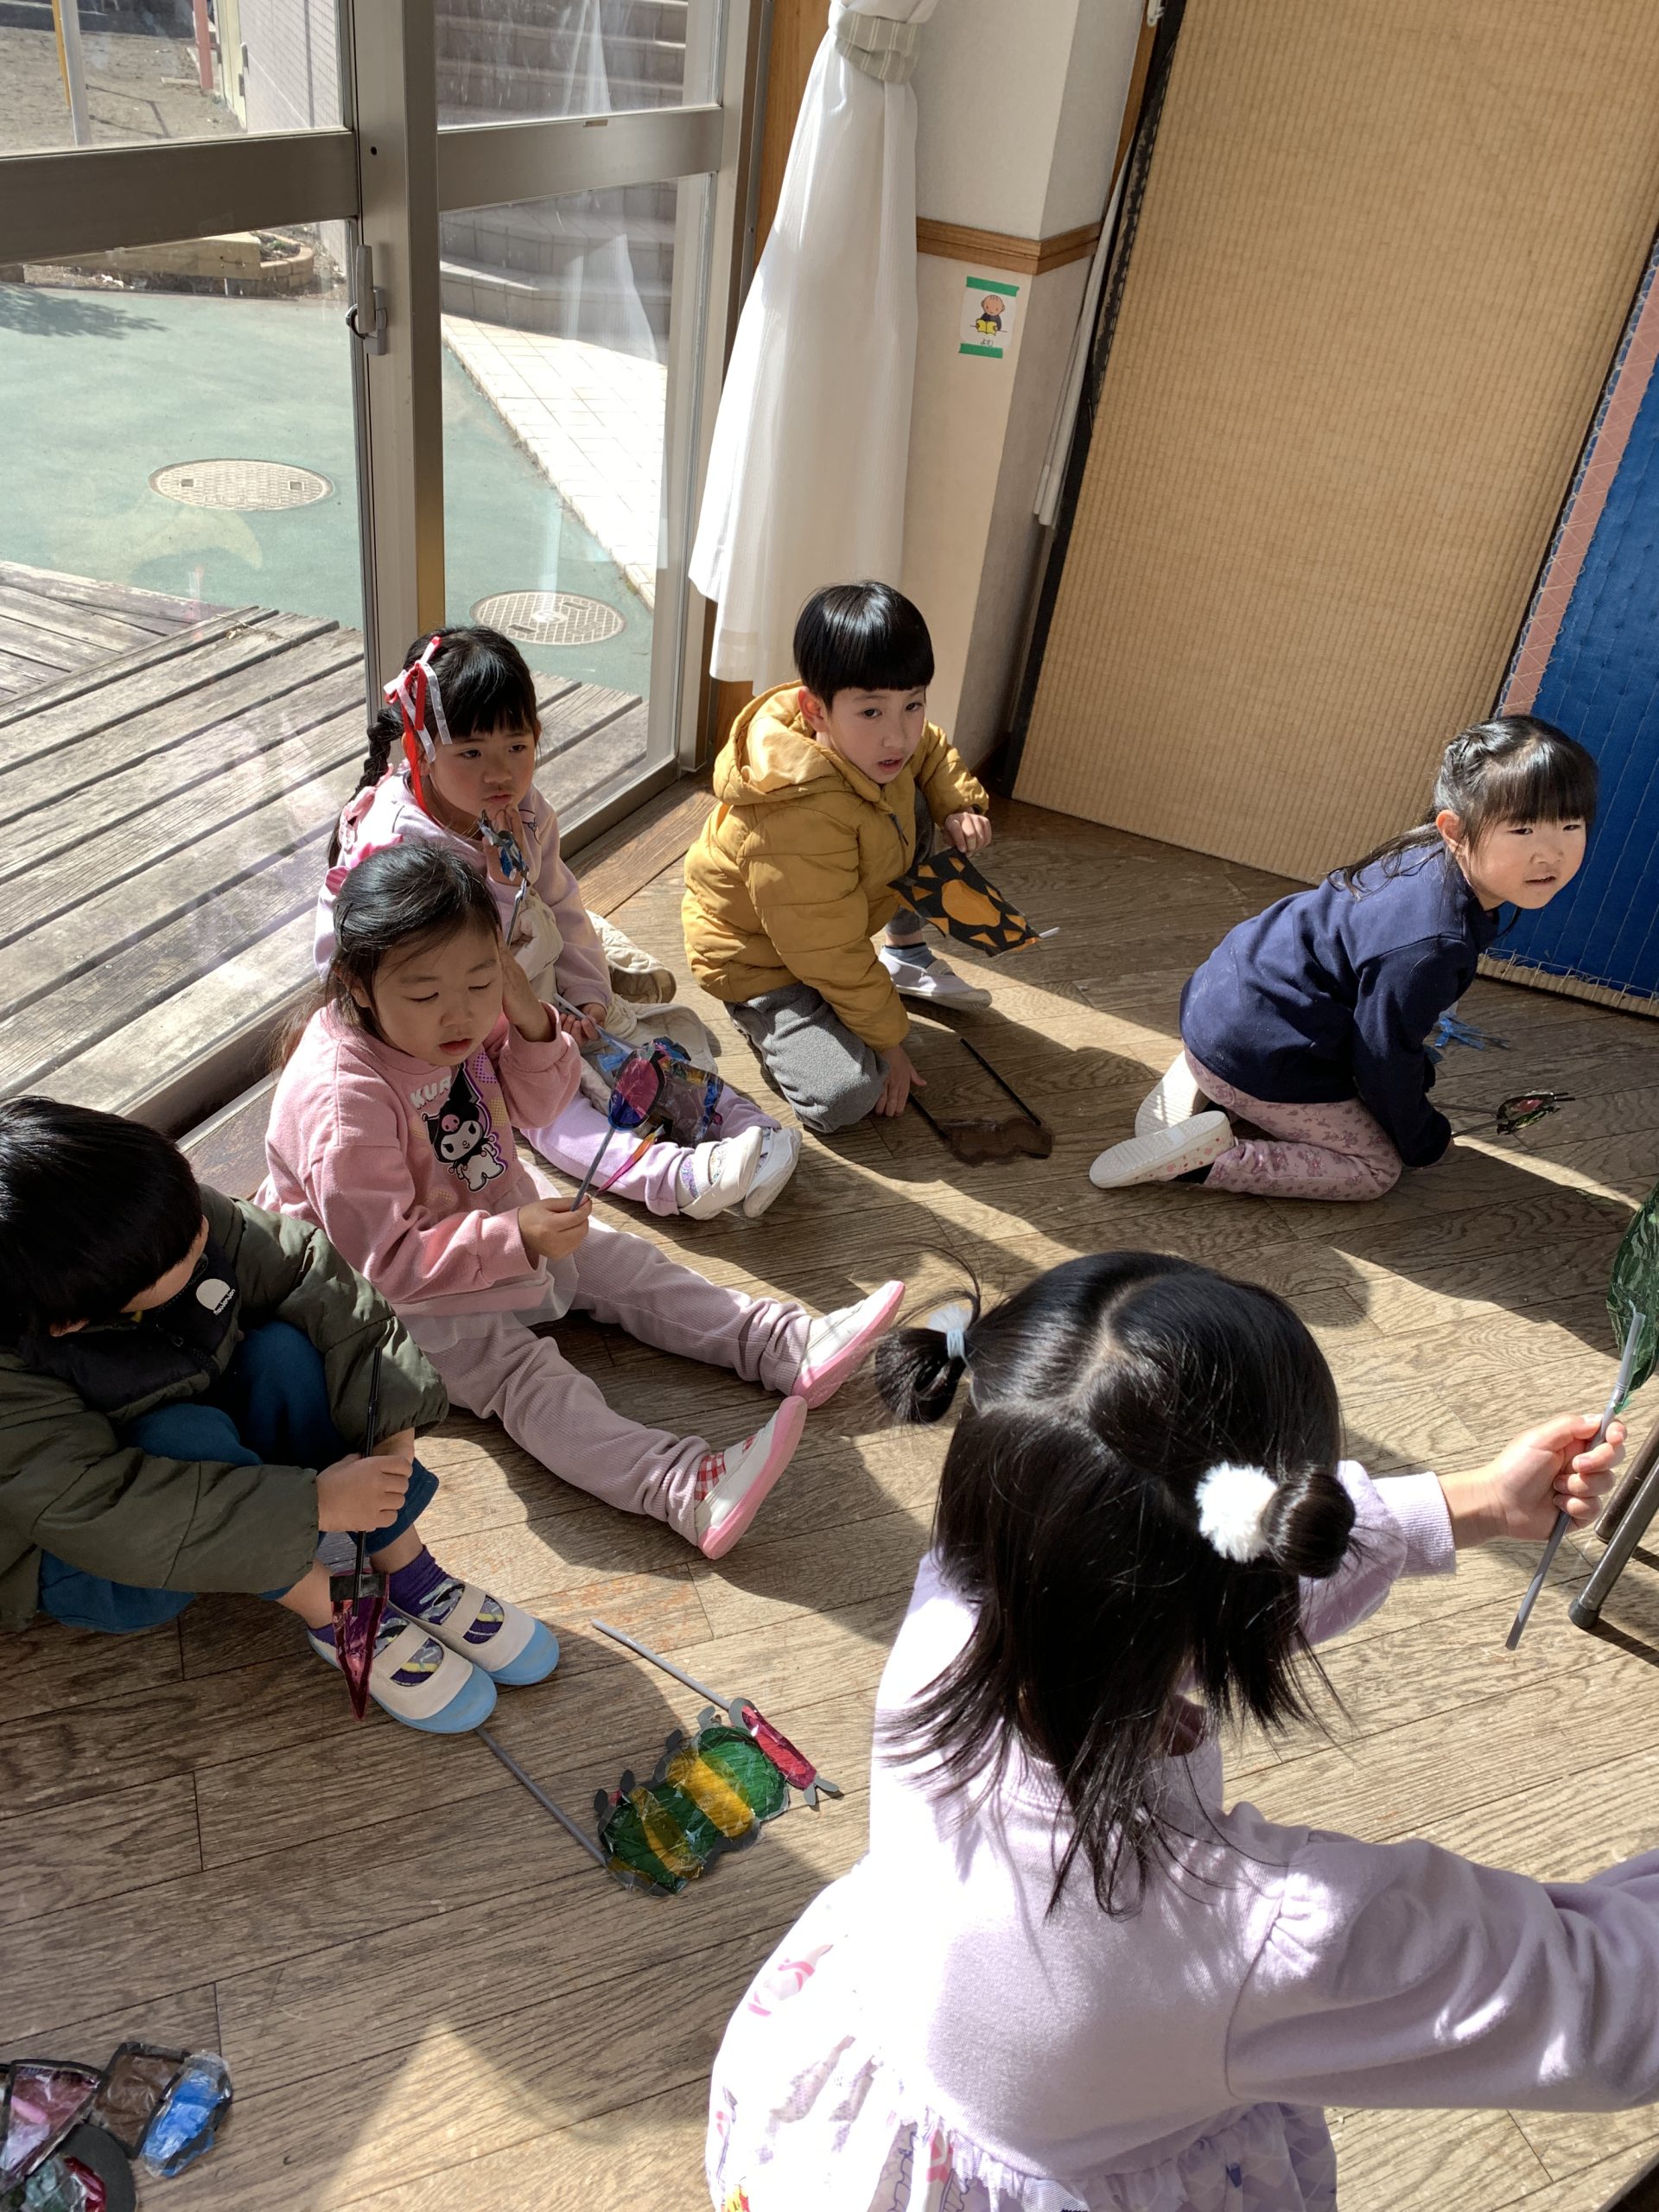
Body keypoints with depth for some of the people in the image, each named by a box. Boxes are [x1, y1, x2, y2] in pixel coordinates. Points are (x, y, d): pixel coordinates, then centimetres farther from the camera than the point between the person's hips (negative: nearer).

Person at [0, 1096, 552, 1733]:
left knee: (284, 1354, -22)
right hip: (90, 1563, -5)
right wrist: (315, 1503, -36)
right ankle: (333, 1615, -17)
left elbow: (309, 1276, -17)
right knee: (187, 1433, -34)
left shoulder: (177, 1219, -23)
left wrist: (392, 1420, -28)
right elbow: (100, 1513, -38)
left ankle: (410, 1575, -12)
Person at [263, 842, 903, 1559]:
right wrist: (514, 1240, -40)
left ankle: (792, 1346, 2)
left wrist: (533, 1026, -17)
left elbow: (533, 1108, 4)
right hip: (395, 1298, -9)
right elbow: (382, 1258, -32)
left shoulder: (467, 1019, -10)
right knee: (521, 1372, -26)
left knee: (620, 1263, 3)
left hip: (497, 1214, 9)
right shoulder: (343, 1099, -34)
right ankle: (688, 1492, -44)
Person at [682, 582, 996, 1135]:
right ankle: (764, 1017, 2)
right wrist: (887, 1040, -17)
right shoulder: (800, 822, -40)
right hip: (756, 958, -9)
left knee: (918, 810, 6)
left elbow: (930, 751, 14)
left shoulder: (868, 740, -13)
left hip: (835, 918, 9)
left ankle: (907, 956, 22)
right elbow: (832, 956, -29)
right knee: (845, 1095, -27)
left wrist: (960, 804, -6)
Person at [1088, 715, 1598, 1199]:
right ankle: (1208, 1157, -11)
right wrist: (1424, 1141, 1)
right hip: (1258, 1052, -9)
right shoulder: (1427, 946, -29)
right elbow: (1384, 1056, -17)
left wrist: (1418, 1072, 28)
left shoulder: (1424, 860, 1)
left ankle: (1193, 1084, 15)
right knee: (1376, 1169, 5)